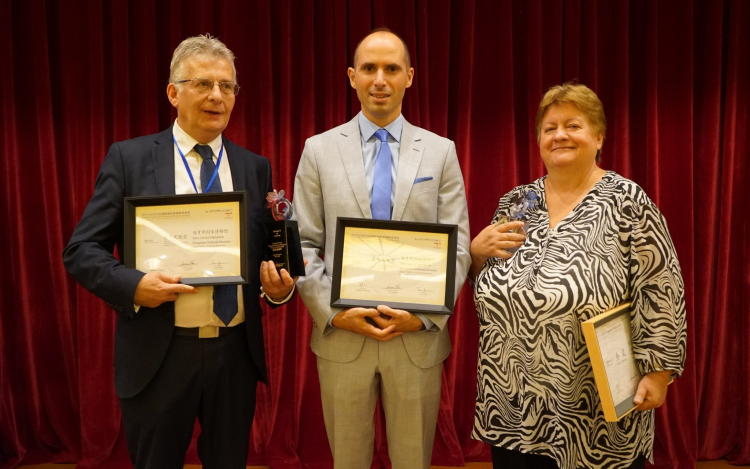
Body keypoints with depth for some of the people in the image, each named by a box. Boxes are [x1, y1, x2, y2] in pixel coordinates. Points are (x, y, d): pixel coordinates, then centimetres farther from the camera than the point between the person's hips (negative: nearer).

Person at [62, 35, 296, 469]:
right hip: (158, 356, -2)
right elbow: (81, 249, -3)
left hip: (237, 352, 3)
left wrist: (281, 285, -10)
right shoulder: (129, 158, -3)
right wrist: (132, 285, -21)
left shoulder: (255, 167, 6)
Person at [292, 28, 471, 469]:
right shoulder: (319, 150, 2)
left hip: (418, 339, 0)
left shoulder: (441, 151, 3)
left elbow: (458, 247, -1)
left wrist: (423, 316, -12)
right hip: (340, 336, 0)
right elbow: (304, 245, 0)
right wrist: (334, 313, -11)